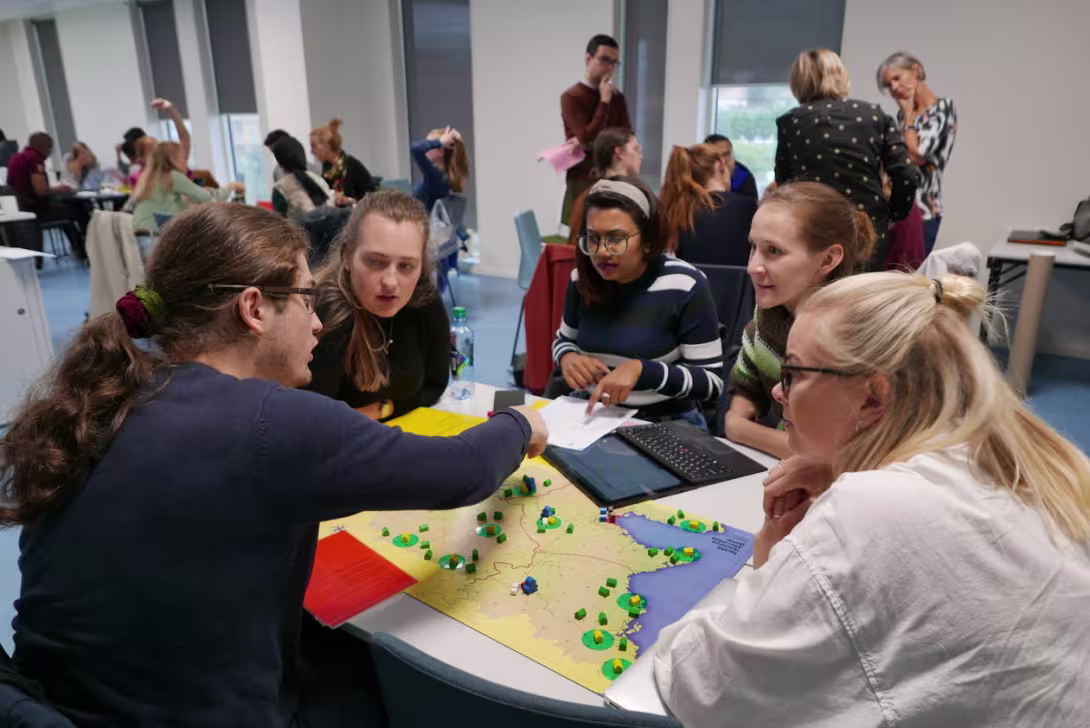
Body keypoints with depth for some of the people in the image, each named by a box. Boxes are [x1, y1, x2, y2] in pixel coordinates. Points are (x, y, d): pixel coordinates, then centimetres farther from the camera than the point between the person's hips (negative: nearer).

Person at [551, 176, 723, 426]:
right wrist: (567, 358, -6)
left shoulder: (685, 286, -14)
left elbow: (711, 382, -12)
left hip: (666, 424, -3)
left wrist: (641, 369, -25)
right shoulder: (582, 279, 1)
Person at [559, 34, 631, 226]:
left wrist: (591, 145, -12)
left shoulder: (617, 97, 11)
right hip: (582, 180, -4)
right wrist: (604, 102, -12)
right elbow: (587, 137, -16)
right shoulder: (571, 97, -4)